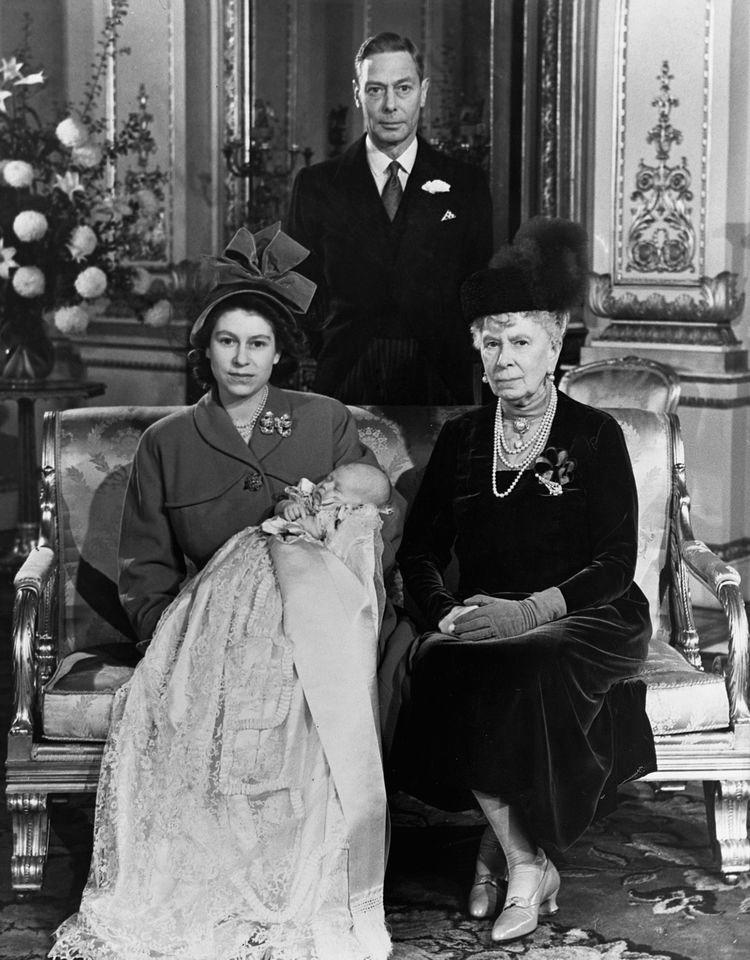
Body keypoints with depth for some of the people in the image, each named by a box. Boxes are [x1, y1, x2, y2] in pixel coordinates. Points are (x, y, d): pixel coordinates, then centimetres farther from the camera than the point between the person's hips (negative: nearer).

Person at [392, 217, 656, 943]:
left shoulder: (594, 436, 3)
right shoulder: (460, 438, 13)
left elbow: (616, 562, -5)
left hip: (580, 619, -3)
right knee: (445, 670, -31)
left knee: (524, 672, -35)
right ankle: (528, 863, -19)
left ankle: (501, 847, -15)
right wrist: (446, 613, -10)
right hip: (476, 621, 3)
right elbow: (418, 553, 11)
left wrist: (529, 611, -20)